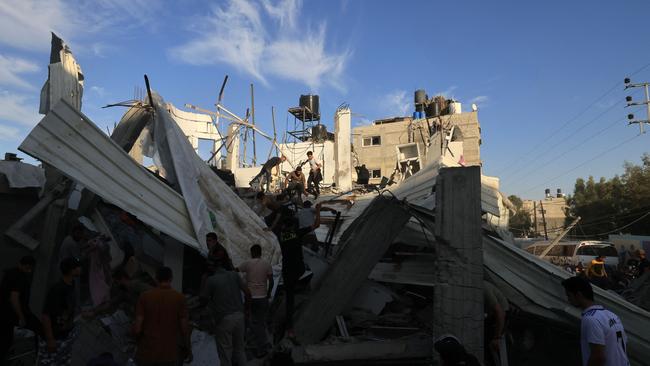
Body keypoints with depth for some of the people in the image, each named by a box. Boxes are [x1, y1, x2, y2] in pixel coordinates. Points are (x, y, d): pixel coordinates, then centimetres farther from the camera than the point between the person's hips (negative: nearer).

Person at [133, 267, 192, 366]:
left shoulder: (145, 296, -5)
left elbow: (137, 328, -9)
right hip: (169, 355, -1)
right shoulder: (179, 298, -7)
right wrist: (188, 349, 7)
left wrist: (139, 341, 12)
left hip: (146, 353, 1)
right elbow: (184, 328, -7)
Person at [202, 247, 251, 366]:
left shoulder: (211, 280, -12)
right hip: (239, 315, 4)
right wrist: (246, 308, 12)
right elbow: (248, 293, -1)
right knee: (239, 349, 20)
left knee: (225, 353, 10)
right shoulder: (234, 275, -2)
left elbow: (204, 298, -2)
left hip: (224, 319, -4)